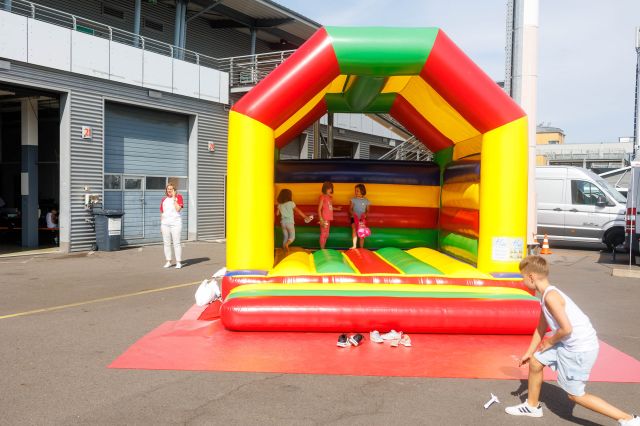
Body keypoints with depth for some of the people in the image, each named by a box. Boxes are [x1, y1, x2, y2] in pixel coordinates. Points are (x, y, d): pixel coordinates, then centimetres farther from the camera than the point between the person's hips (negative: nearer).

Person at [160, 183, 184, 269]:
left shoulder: (178, 197, 1)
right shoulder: (164, 199, 13)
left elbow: (178, 209, -13)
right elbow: (162, 212, 16)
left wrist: (174, 198, -10)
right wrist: (161, 224, 12)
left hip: (175, 223, -4)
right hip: (165, 223, 4)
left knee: (176, 242, -6)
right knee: (166, 243, 7)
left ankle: (178, 262, -2)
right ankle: (168, 261, 15)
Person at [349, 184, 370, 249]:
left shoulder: (366, 201, 3)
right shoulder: (353, 200, 2)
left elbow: (367, 210, 8)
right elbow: (350, 209, 2)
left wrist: (365, 214, -13)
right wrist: (352, 213, -18)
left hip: (362, 219, 1)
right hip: (354, 218, -1)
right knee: (354, 229, -19)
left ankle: (361, 247, 11)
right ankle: (354, 245, -19)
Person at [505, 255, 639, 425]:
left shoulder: (550, 296, -23)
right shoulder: (546, 295, 8)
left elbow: (566, 329, -27)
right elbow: (542, 327, 17)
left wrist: (550, 341, -9)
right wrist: (529, 352, 18)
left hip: (580, 349, -9)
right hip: (568, 344, 9)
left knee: (575, 395, 2)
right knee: (535, 362, 16)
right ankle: (532, 406, 34)